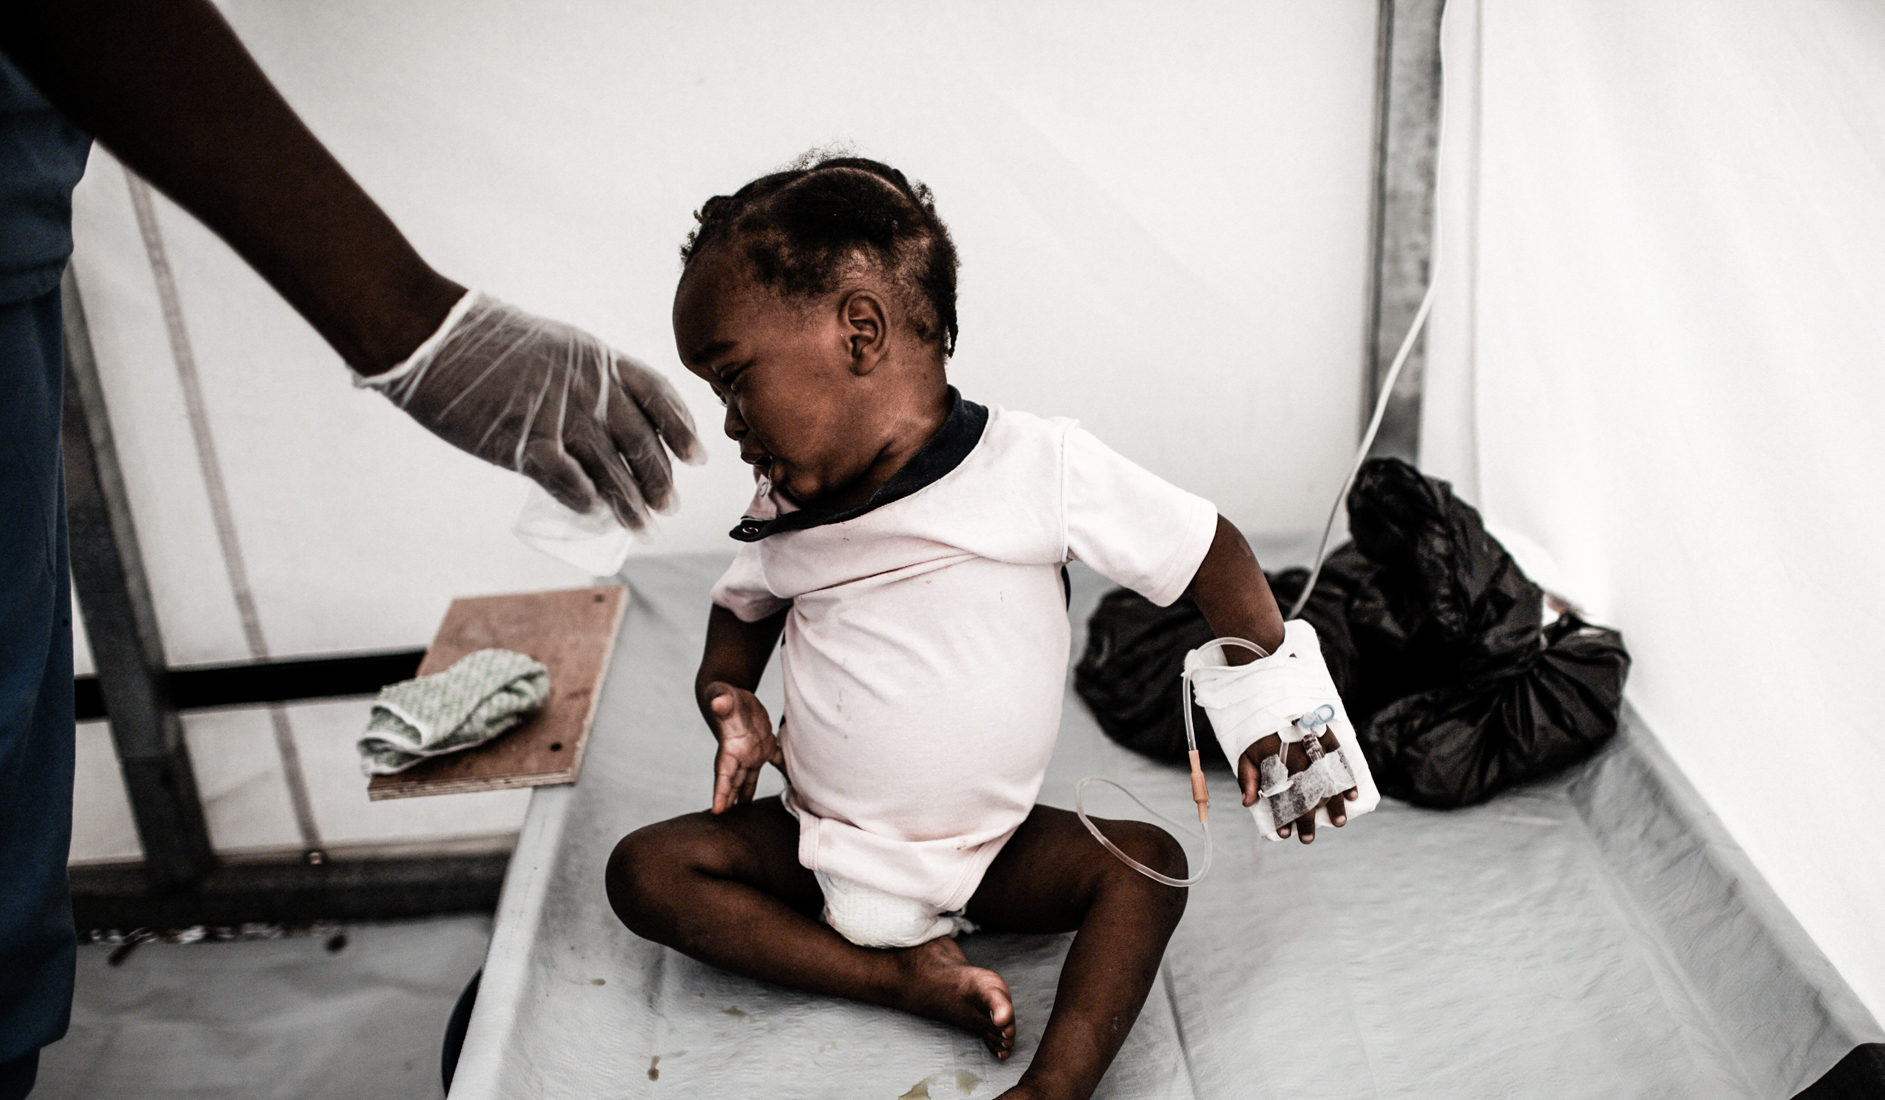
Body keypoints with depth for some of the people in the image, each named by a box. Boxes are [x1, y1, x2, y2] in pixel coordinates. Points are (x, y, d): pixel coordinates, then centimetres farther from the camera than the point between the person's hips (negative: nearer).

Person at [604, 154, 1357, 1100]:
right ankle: (903, 975, -20)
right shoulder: (785, 515, -3)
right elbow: (744, 605, 16)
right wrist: (729, 696, -5)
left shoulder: (1041, 470, -17)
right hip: (818, 848, 3)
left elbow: (1209, 553, -9)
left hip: (988, 855, -3)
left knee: (1146, 862, -24)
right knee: (643, 869, -16)